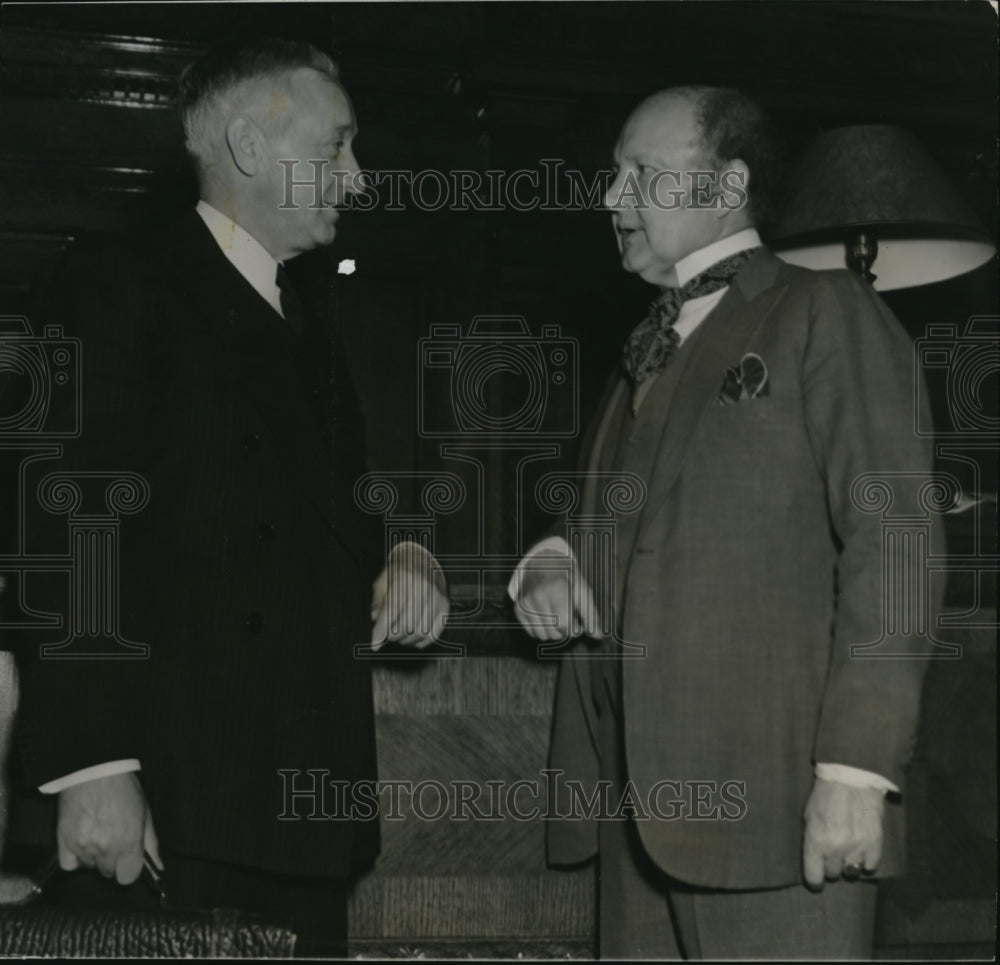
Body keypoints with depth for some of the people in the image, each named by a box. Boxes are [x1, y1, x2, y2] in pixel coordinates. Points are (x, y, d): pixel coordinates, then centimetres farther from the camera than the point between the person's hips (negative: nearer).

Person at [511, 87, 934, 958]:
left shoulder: (826, 314, 0)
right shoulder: (647, 351, 22)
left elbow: (889, 543, -8)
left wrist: (857, 769, -16)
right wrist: (552, 563, 6)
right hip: (639, 797, 7)